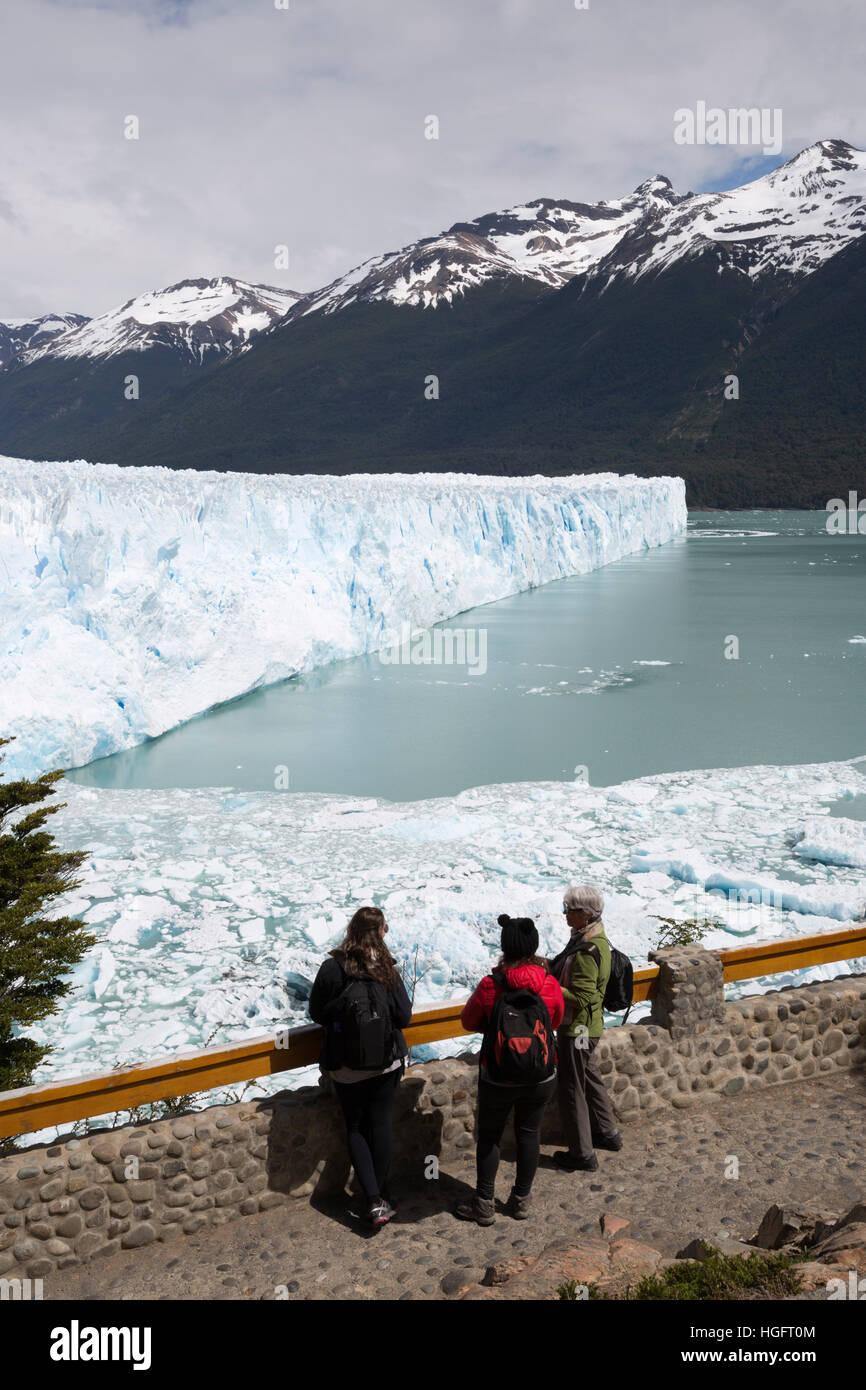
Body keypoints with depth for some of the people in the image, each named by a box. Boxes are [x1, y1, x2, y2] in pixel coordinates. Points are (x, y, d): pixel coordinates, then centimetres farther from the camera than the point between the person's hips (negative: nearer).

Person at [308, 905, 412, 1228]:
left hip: (346, 1067, 0)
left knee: (356, 1129, 12)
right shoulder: (386, 969, -12)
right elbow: (404, 1016, -8)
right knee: (381, 1125, 13)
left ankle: (374, 1201, 4)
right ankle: (381, 1198, 19)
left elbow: (317, 1013, -4)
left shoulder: (332, 968, -12)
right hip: (386, 1062, 0)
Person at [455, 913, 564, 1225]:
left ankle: (484, 1204, 20)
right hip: (541, 1078, 2)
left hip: (498, 1078, -2)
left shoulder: (491, 986, -17)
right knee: (529, 1134, 18)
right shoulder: (550, 985, -12)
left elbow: (469, 1021, -2)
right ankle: (521, 1200, 28)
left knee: (489, 1136, 14)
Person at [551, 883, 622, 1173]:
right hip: (589, 1025, 10)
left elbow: (580, 998, -28)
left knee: (571, 1087, 3)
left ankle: (583, 1154, 14)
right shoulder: (596, 938, 3)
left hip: (577, 1028, -10)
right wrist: (545, 966, 0)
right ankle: (607, 1132, 42)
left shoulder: (586, 951, -28)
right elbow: (568, 973, 12)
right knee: (589, 1076, 25)